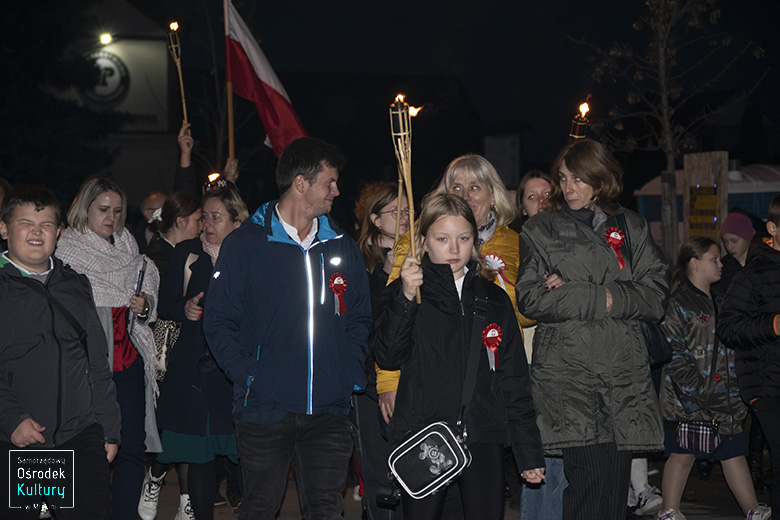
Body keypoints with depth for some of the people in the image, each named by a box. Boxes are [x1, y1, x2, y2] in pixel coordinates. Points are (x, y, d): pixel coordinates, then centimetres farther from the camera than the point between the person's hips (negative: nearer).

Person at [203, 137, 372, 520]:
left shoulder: (342, 248, 10)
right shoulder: (245, 244, -2)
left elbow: (359, 319, 15)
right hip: (265, 407, -3)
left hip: (329, 410, 3)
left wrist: (353, 375, 2)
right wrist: (247, 375, -13)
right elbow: (218, 322, -3)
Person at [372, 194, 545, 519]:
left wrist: (529, 451, 8)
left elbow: (513, 379, 12)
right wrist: (406, 297, -24)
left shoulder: (494, 299, 12)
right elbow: (388, 356, -11)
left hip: (483, 442, 2)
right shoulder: (404, 293, 4)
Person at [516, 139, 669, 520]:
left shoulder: (631, 227, 18)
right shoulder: (540, 231, 11)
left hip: (623, 368, 3)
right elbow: (530, 298, -2)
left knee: (617, 481, 1)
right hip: (566, 367, -3)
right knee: (590, 475, -14)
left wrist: (600, 297, -7)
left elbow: (656, 294, 7)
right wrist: (599, 299, -8)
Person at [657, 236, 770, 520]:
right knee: (683, 453, 0)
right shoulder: (679, 304, -10)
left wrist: (739, 388, 15)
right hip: (688, 400, -7)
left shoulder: (718, 303, 16)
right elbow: (673, 353, -16)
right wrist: (695, 391, -19)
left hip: (724, 398, 7)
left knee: (734, 451, 10)